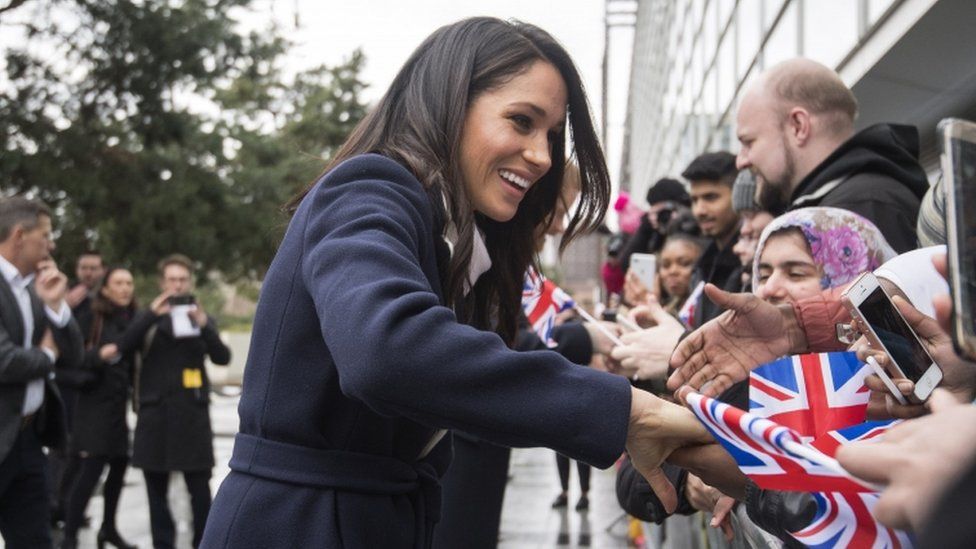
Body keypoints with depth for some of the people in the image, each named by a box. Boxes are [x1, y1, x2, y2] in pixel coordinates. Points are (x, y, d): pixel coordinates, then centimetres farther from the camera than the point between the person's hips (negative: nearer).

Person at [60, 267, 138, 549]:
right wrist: (98, 355, -23)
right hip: (96, 404, -6)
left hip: (123, 405, 6)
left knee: (119, 466, 11)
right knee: (90, 470, -10)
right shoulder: (90, 319, -6)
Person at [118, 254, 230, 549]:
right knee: (156, 487, 6)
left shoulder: (203, 318, 9)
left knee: (199, 488, -4)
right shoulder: (148, 318, 9)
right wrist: (151, 315, -20)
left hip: (192, 413, -1)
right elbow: (124, 346, -9)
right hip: (155, 412, 1)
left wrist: (204, 326, -21)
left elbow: (223, 358, -5)